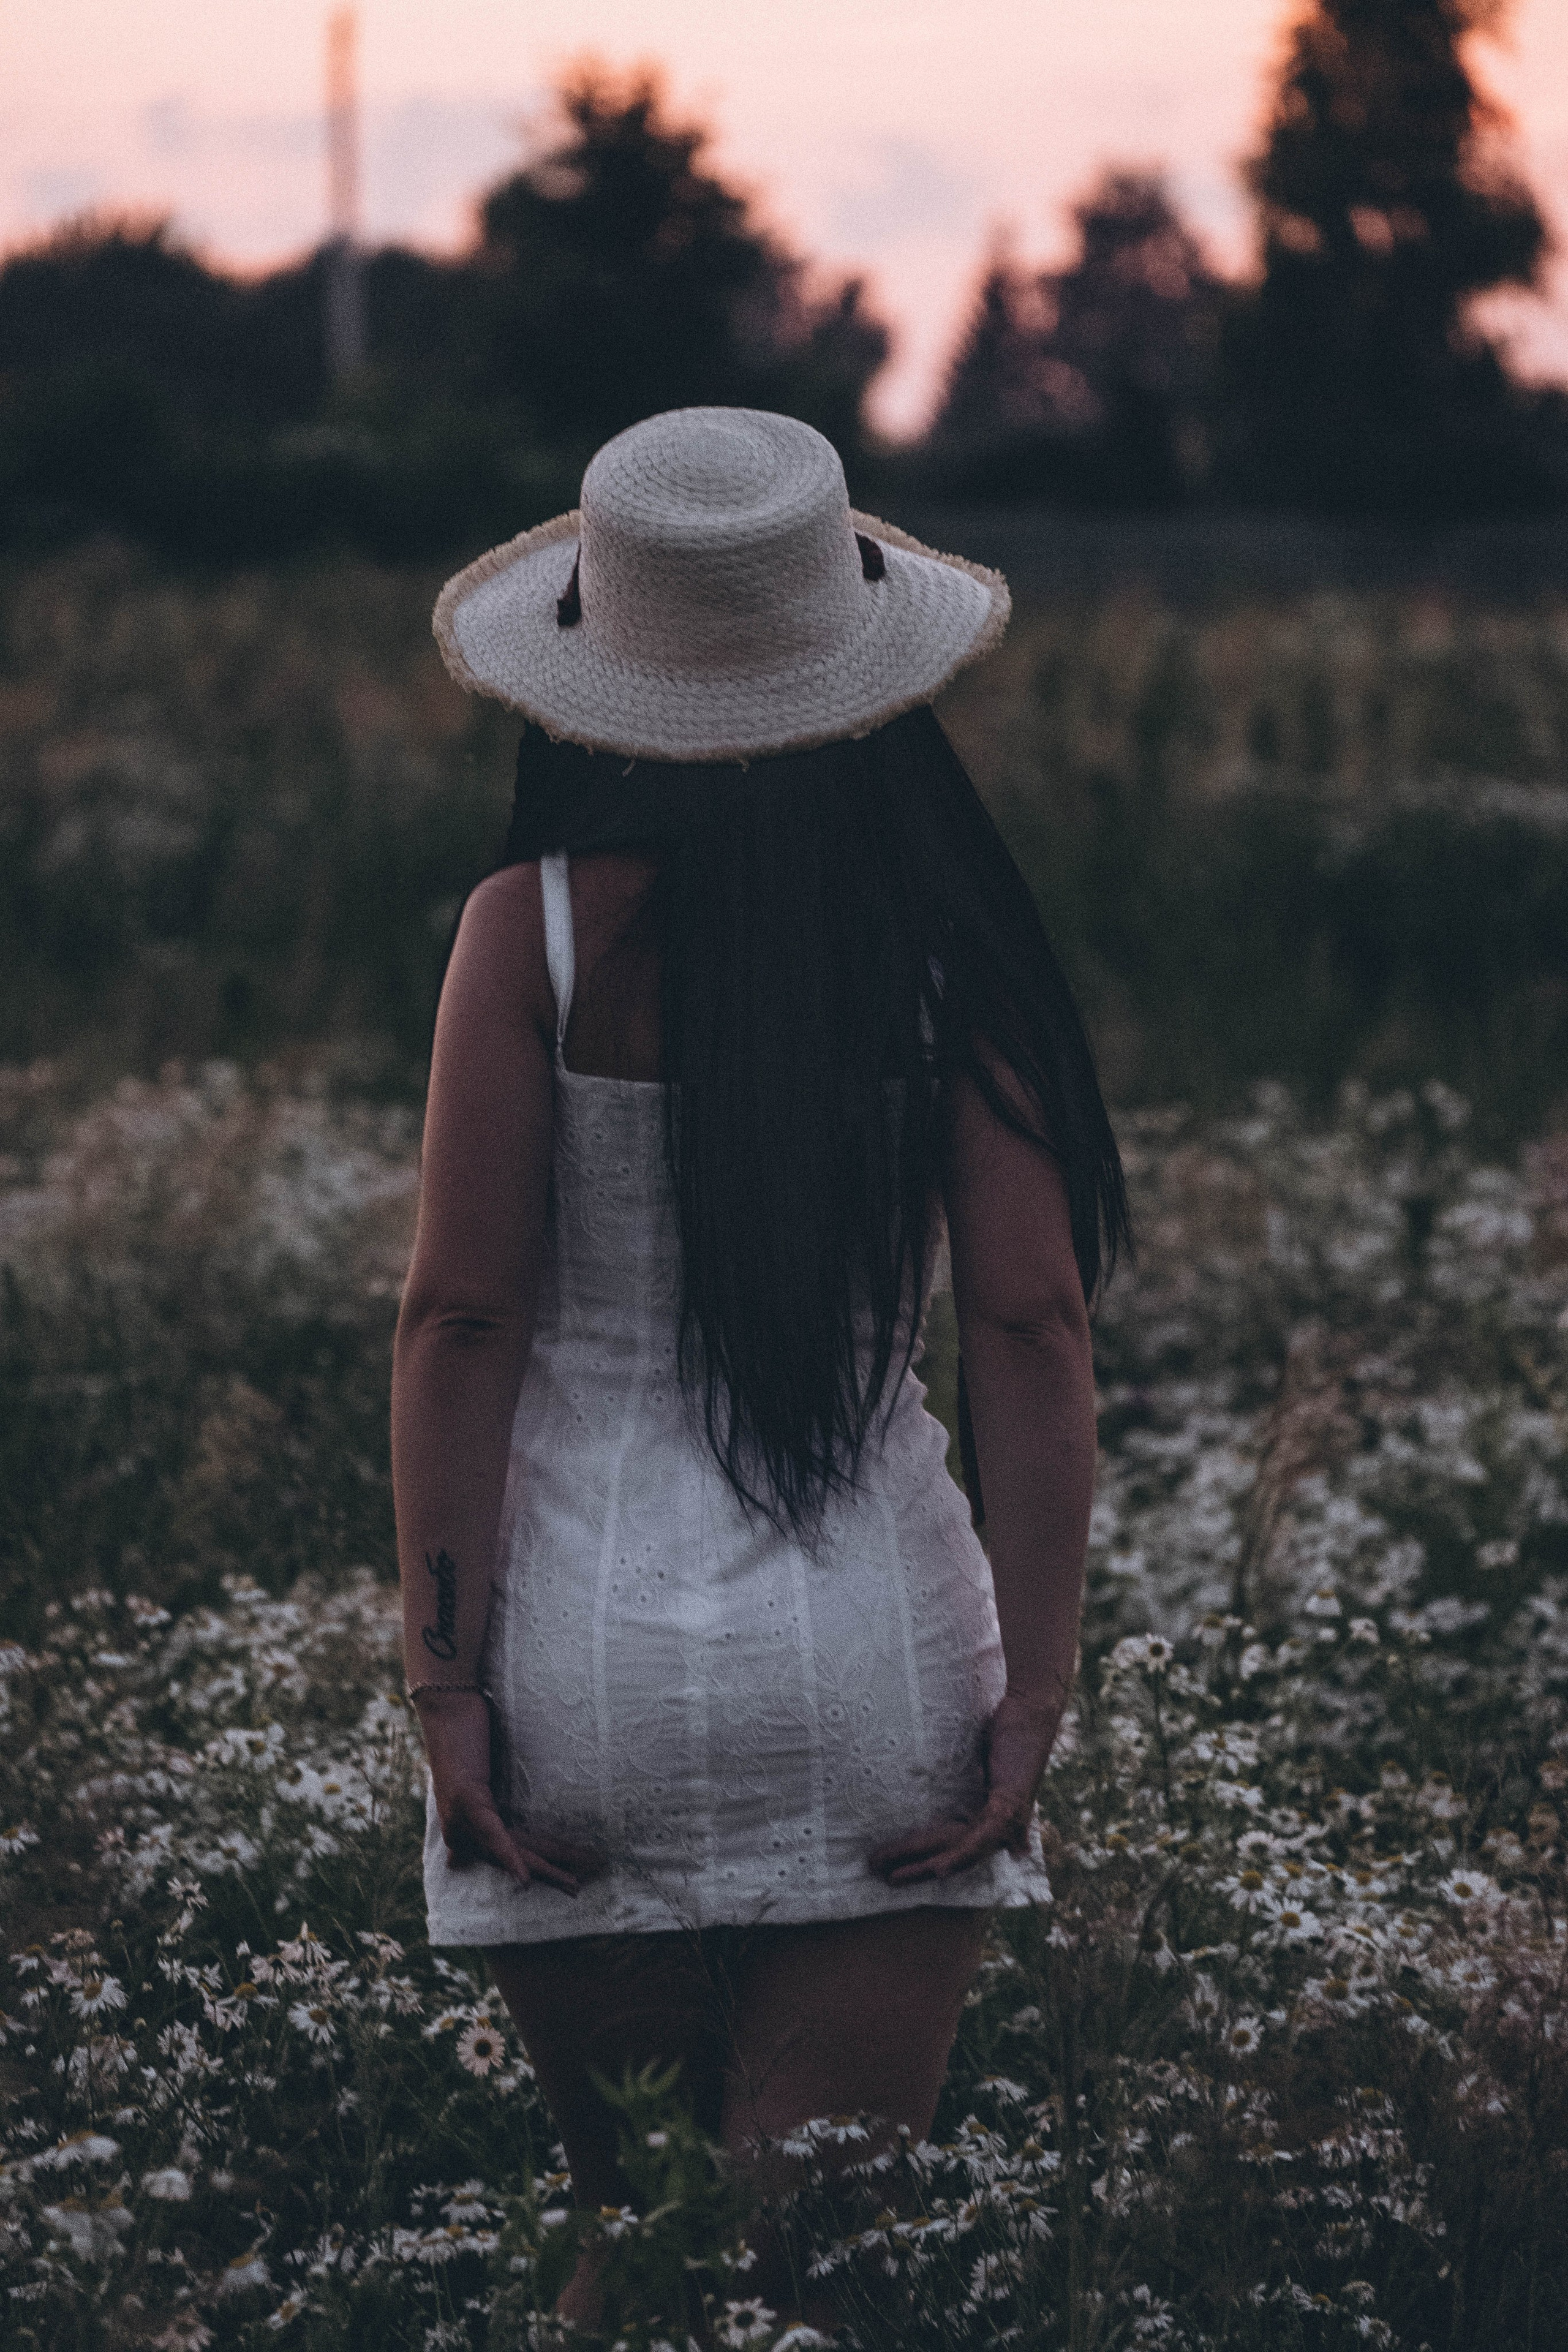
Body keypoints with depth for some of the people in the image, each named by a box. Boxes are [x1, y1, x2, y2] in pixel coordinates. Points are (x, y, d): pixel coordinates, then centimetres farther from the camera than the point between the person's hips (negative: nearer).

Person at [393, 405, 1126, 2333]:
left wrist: (448, 1682, -4)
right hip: (877, 1660, 1)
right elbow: (1028, 1326, -5)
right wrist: (1037, 1683, -2)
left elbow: (461, 1319, -8)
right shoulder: (943, 939, -2)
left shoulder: (538, 930, -7)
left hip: (595, 1656, -1)